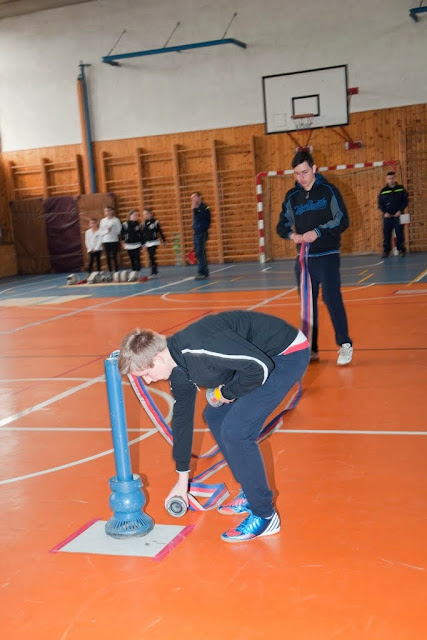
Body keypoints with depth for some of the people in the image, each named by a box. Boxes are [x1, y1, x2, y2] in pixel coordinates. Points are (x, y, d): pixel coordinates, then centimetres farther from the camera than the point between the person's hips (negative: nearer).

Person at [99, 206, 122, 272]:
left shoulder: (116, 220, 0)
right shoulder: (103, 221, 8)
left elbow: (119, 230, -6)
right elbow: (101, 232, 5)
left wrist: (112, 230, -16)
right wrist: (107, 231, -12)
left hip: (114, 240, -3)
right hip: (106, 241, 3)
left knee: (114, 257, -1)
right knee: (108, 257, 3)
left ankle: (116, 271, 4)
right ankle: (110, 271, 7)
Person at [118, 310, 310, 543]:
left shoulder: (200, 347, -31)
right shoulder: (179, 369, 1)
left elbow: (260, 366, -33)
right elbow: (182, 416, 13)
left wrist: (229, 392, -12)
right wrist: (182, 478, 22)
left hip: (288, 353, -10)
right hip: (257, 356, 10)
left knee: (234, 430, -14)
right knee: (215, 416, 16)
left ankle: (264, 516, 2)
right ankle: (251, 494, 26)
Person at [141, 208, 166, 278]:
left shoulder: (155, 222, -6)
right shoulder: (144, 223, 7)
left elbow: (160, 231, -2)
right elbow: (143, 234, 12)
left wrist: (164, 240, -1)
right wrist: (143, 243, 11)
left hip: (154, 242, -5)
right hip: (147, 243, 5)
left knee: (151, 256, -15)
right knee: (151, 257, 6)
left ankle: (154, 272, -14)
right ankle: (155, 272, 13)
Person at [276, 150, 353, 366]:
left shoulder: (328, 190, -2)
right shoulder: (292, 196, 9)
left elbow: (342, 220, -7)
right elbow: (282, 225, 11)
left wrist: (318, 232, -19)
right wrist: (292, 235, -11)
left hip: (327, 255, -4)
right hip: (304, 257, 4)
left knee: (332, 298, -11)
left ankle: (345, 344, -1)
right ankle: (311, 349, 16)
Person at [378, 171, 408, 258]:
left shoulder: (401, 189, 5)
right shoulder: (383, 191, 6)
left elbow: (405, 201, 3)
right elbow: (380, 203, 6)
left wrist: (400, 211, -9)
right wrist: (385, 212, -8)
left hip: (398, 215, -1)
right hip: (387, 216, 1)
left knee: (399, 233, -1)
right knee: (386, 234, 0)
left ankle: (401, 249, 7)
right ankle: (386, 250, 6)